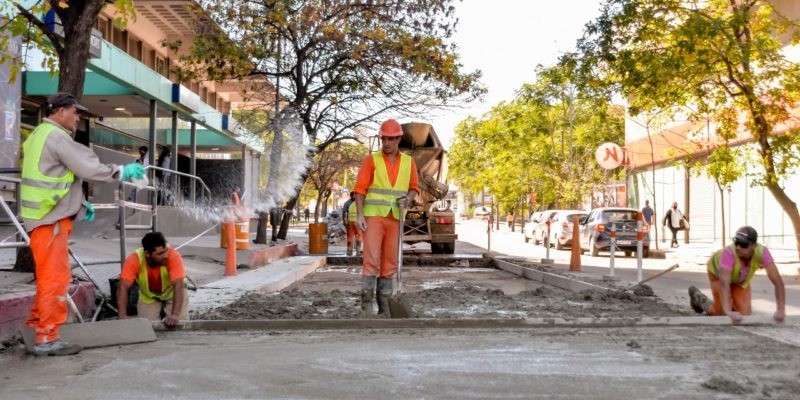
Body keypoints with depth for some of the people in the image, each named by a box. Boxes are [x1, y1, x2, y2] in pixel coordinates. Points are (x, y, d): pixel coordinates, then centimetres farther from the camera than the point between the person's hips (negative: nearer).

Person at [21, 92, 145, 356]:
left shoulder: (41, 135, 19)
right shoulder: (56, 136, -14)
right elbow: (88, 168, -18)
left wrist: (81, 203, 15)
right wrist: (122, 172, -6)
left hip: (45, 215, 11)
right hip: (50, 218, -11)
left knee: (49, 274, 19)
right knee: (55, 276, -7)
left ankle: (37, 322, 29)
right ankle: (47, 338, -3)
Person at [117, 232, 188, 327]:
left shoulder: (173, 256, -34)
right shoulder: (134, 260, -30)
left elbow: (178, 286, -40)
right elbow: (123, 288, -33)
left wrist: (175, 315, -50)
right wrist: (122, 316, -45)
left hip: (172, 293, -1)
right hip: (149, 297, 1)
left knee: (180, 323, -17)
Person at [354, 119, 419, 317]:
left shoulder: (408, 162, 10)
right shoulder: (371, 159, 1)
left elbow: (414, 187, 15)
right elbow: (360, 188, -3)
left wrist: (409, 198, -8)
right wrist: (359, 214, -12)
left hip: (395, 218, 4)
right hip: (374, 216, -3)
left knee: (390, 262, 7)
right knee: (372, 259, -10)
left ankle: (384, 304, 15)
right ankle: (366, 303, -5)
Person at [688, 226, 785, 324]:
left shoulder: (762, 252, -37)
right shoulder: (728, 253, -45)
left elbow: (777, 280, -37)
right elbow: (724, 283, -54)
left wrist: (781, 310, -45)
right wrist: (728, 311, -64)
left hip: (740, 278, 4)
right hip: (718, 271, -3)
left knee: (745, 312, -5)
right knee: (722, 313, -7)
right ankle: (700, 298, 21)